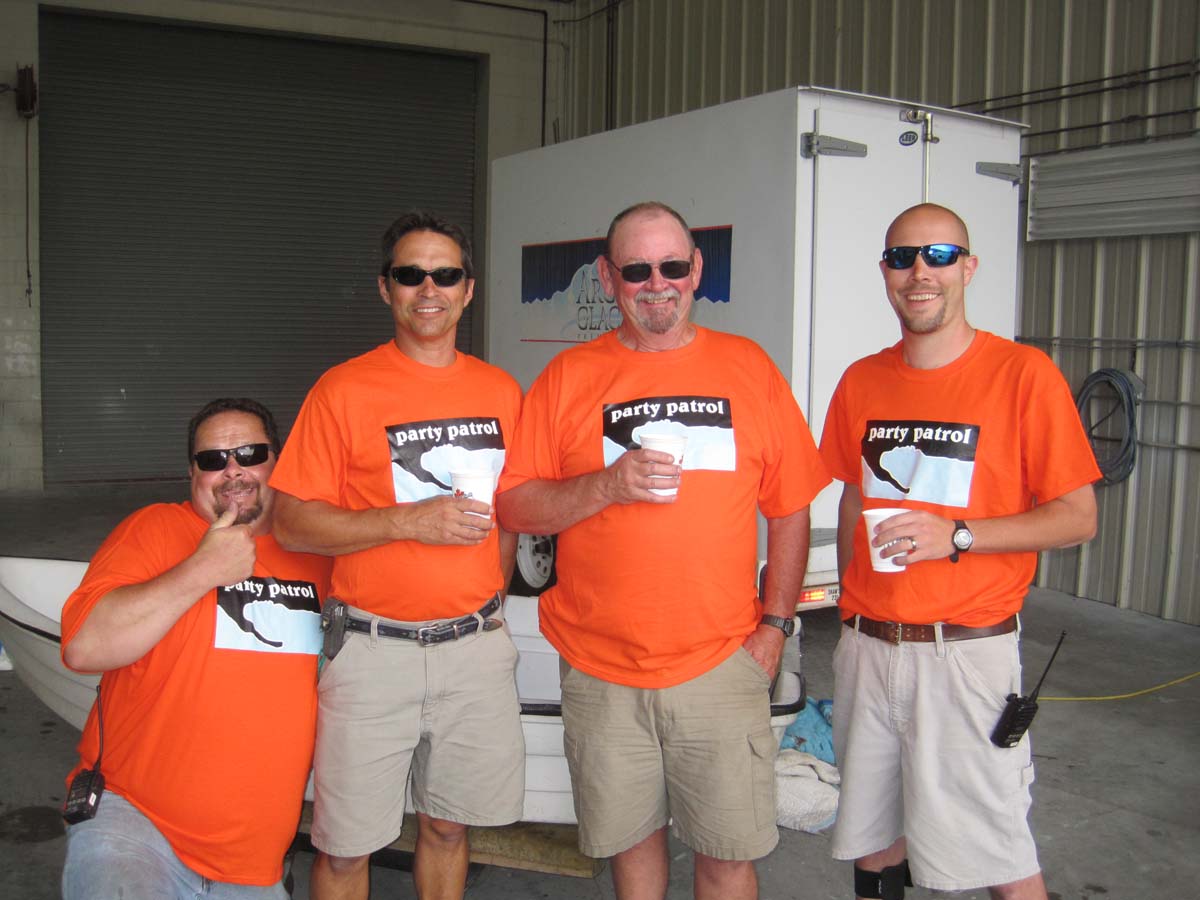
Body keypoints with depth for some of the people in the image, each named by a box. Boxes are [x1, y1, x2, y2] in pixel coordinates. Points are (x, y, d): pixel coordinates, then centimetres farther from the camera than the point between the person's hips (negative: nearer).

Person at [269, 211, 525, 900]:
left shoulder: (502, 391, 8)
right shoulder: (344, 390, -5)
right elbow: (294, 524, -7)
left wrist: (488, 604, 9)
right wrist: (410, 520, -17)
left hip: (476, 647, 4)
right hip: (375, 649, -3)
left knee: (448, 825, 16)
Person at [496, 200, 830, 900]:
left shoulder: (749, 367, 4)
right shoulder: (568, 377, 3)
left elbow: (790, 510, 7)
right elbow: (514, 508, 0)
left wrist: (775, 625, 1)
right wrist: (607, 485, -15)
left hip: (723, 663, 0)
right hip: (601, 665, 1)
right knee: (631, 835, 14)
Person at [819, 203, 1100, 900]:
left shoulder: (1023, 374, -8)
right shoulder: (861, 382, 8)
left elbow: (1079, 518, -6)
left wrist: (956, 535, -19)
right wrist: (853, 608, 10)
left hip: (968, 652, -4)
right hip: (867, 649, 5)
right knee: (872, 841, 15)